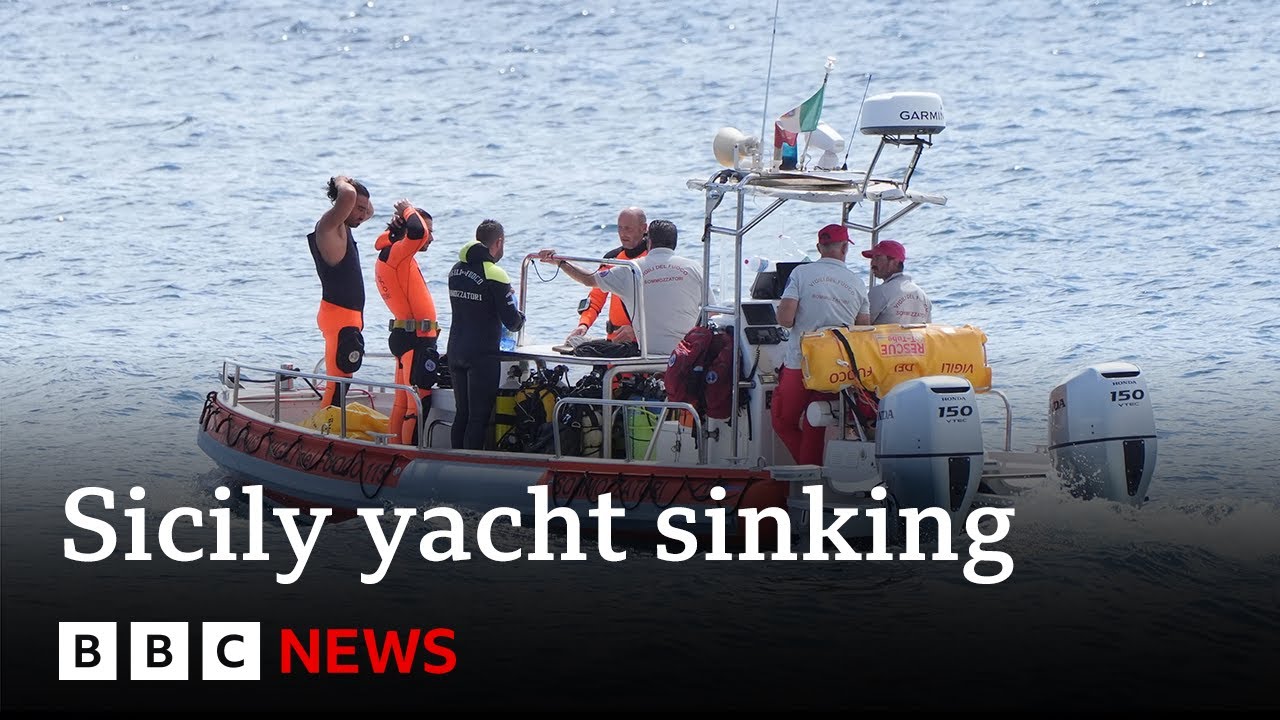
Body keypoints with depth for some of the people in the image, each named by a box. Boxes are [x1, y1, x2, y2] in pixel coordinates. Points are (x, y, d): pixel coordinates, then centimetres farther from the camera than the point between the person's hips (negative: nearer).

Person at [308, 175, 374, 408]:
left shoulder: (342, 227, 16)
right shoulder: (328, 225, -13)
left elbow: (370, 211, 34)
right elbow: (348, 196, -31)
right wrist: (341, 183, -8)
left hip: (350, 316, 10)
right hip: (339, 316, -10)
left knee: (339, 380, 13)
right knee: (338, 381, -14)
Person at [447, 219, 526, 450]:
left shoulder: (456, 270, 7)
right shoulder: (494, 275, -15)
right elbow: (512, 321, -13)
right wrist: (520, 316, 10)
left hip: (455, 352, 7)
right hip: (483, 355, -7)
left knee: (462, 414, 15)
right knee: (478, 418, -3)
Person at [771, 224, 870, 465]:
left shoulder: (801, 273, -4)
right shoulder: (857, 283, 5)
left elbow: (785, 319, -11)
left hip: (800, 362, -3)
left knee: (783, 421, 11)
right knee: (815, 427, 12)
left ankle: (808, 469, -2)